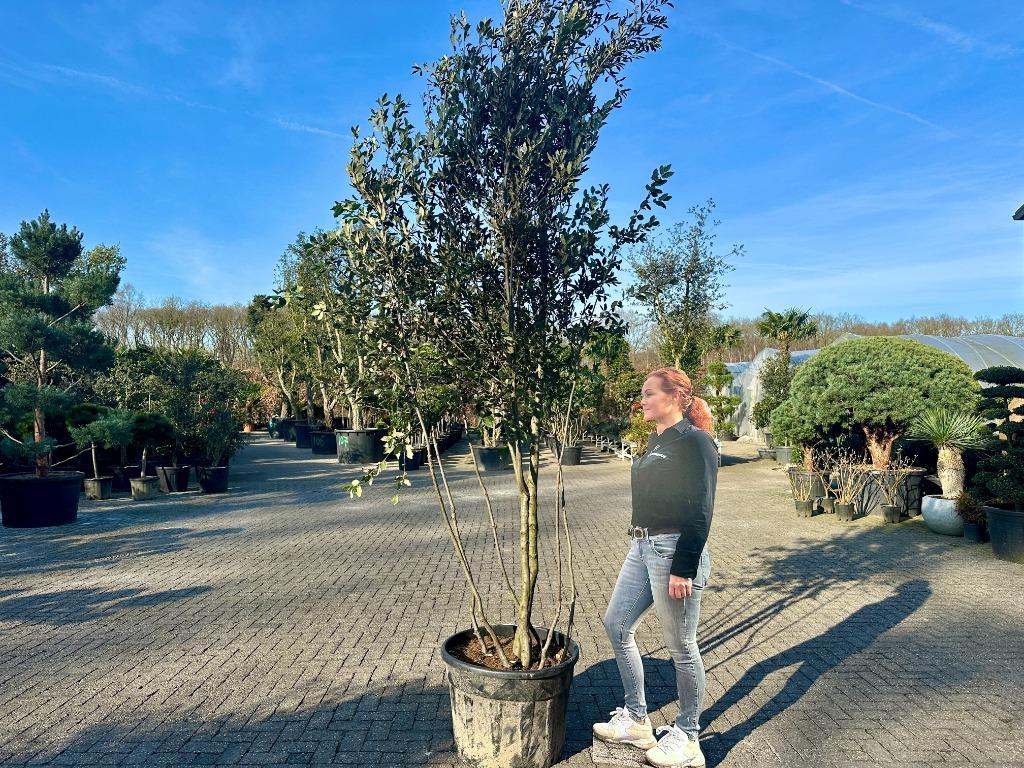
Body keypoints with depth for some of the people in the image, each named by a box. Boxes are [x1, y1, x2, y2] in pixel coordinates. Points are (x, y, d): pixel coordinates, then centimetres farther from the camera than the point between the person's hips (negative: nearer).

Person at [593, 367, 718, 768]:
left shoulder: (695, 442, -14)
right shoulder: (657, 441, 13)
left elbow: (700, 511, -18)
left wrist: (683, 569, -21)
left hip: (675, 550, -10)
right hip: (642, 547, 10)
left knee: (681, 646, 5)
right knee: (616, 623, 14)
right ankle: (636, 720, 28)